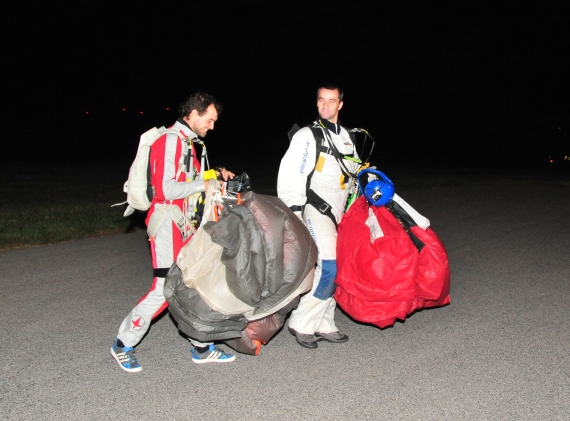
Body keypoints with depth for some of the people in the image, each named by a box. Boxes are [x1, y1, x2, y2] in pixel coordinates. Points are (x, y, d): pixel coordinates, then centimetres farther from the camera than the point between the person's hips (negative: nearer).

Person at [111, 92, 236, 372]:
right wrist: (205, 183, -15)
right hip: (167, 222, -9)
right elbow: (166, 189, -20)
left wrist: (215, 174, 4)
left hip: (185, 224, 10)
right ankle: (123, 344, 10)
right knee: (166, 288, -8)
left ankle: (202, 347, 19)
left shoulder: (188, 142, 17)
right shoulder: (169, 140, -13)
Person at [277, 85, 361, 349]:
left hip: (338, 213, 7)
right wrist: (293, 213, -18)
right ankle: (301, 324, -3)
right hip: (316, 211, -7)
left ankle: (323, 326, 17)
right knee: (328, 267, -16)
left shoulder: (346, 137, 16)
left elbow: (355, 172, 28)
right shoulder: (307, 136, -7)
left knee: (334, 270, 7)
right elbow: (290, 175, -13)